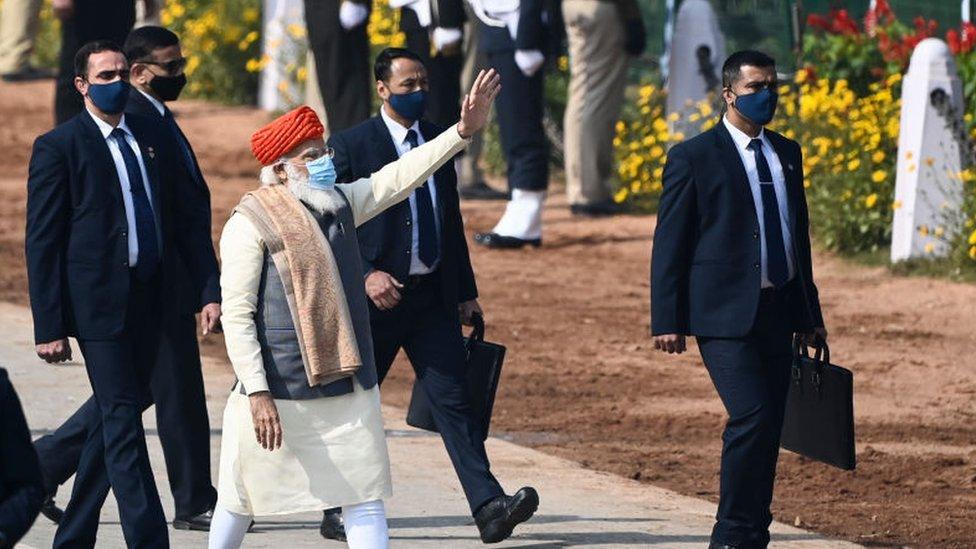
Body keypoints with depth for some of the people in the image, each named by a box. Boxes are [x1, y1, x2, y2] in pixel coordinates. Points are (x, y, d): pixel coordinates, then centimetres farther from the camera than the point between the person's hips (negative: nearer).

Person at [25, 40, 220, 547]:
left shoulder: (153, 138, 12)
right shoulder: (58, 147, -4)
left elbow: (186, 221, 14)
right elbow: (42, 243, -6)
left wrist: (210, 290, 2)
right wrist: (49, 327, -11)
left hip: (149, 299, 6)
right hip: (97, 303, -6)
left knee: (114, 421, 12)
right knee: (123, 420, -9)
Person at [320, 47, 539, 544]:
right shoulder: (350, 145, -5)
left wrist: (466, 293, 16)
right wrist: (365, 275, -20)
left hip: (432, 296, 4)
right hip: (378, 296, -4)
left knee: (453, 399, -6)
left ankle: (488, 506, -16)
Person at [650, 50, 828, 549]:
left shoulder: (786, 154, 16)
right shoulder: (694, 157, -3)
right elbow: (669, 245, -4)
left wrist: (809, 315, 21)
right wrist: (667, 321, -9)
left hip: (777, 312, 6)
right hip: (725, 315, -6)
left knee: (767, 430, 6)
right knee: (751, 418, -17)